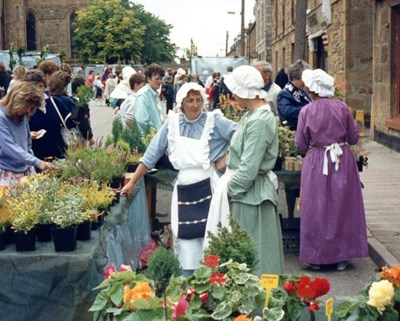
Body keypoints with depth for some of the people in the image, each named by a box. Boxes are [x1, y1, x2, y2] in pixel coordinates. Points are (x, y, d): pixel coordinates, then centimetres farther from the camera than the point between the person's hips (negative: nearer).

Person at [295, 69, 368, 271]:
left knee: (317, 210, 8)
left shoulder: (306, 111, -9)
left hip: (316, 164, -2)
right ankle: (342, 257, 18)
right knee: (342, 207, 12)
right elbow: (354, 138, 1)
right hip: (343, 163, 2)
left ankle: (316, 256, 14)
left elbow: (301, 145, -5)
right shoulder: (342, 108, -4)